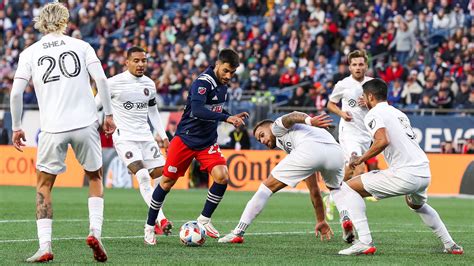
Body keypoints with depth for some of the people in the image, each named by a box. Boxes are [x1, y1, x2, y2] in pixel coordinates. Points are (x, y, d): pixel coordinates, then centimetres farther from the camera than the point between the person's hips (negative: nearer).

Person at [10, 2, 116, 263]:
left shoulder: (29, 53, 6)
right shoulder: (81, 46, 6)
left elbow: (16, 93, -1)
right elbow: (102, 80, -3)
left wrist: (16, 127, 9)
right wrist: (108, 114, 6)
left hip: (52, 128, 0)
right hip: (85, 123, 1)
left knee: (44, 184, 11)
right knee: (95, 177, 19)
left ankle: (44, 246, 0)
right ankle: (95, 230, 1)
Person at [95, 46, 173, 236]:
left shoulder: (149, 84, 9)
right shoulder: (114, 83, -8)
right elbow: (95, 105, 0)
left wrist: (163, 136, 14)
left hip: (145, 136, 6)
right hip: (124, 137, -6)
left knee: (161, 176, 0)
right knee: (142, 176, -21)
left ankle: (154, 223, 13)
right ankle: (161, 220, -23)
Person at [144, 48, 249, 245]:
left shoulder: (223, 84, 4)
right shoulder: (203, 81, -21)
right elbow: (197, 110, -36)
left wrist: (233, 118, 6)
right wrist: (226, 118, -40)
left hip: (207, 142, 6)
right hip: (186, 139, -6)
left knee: (222, 176, -15)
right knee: (168, 181, 3)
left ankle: (204, 220, 2)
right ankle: (150, 226, 19)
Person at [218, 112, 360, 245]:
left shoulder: (277, 127, 27)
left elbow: (291, 117, 1)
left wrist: (309, 120, -20)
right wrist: (321, 221, 51)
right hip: (336, 151, 6)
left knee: (267, 187, 9)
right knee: (336, 188, 37)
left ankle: (238, 233, 9)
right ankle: (346, 217, 7)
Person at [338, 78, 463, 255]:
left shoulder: (373, 115, -1)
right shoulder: (399, 113, 23)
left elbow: (383, 141, -19)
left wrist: (360, 159, -6)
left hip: (404, 175, -8)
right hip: (425, 173, 8)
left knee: (350, 187, 2)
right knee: (417, 205, 40)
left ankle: (365, 242, -10)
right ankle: (451, 245, 36)